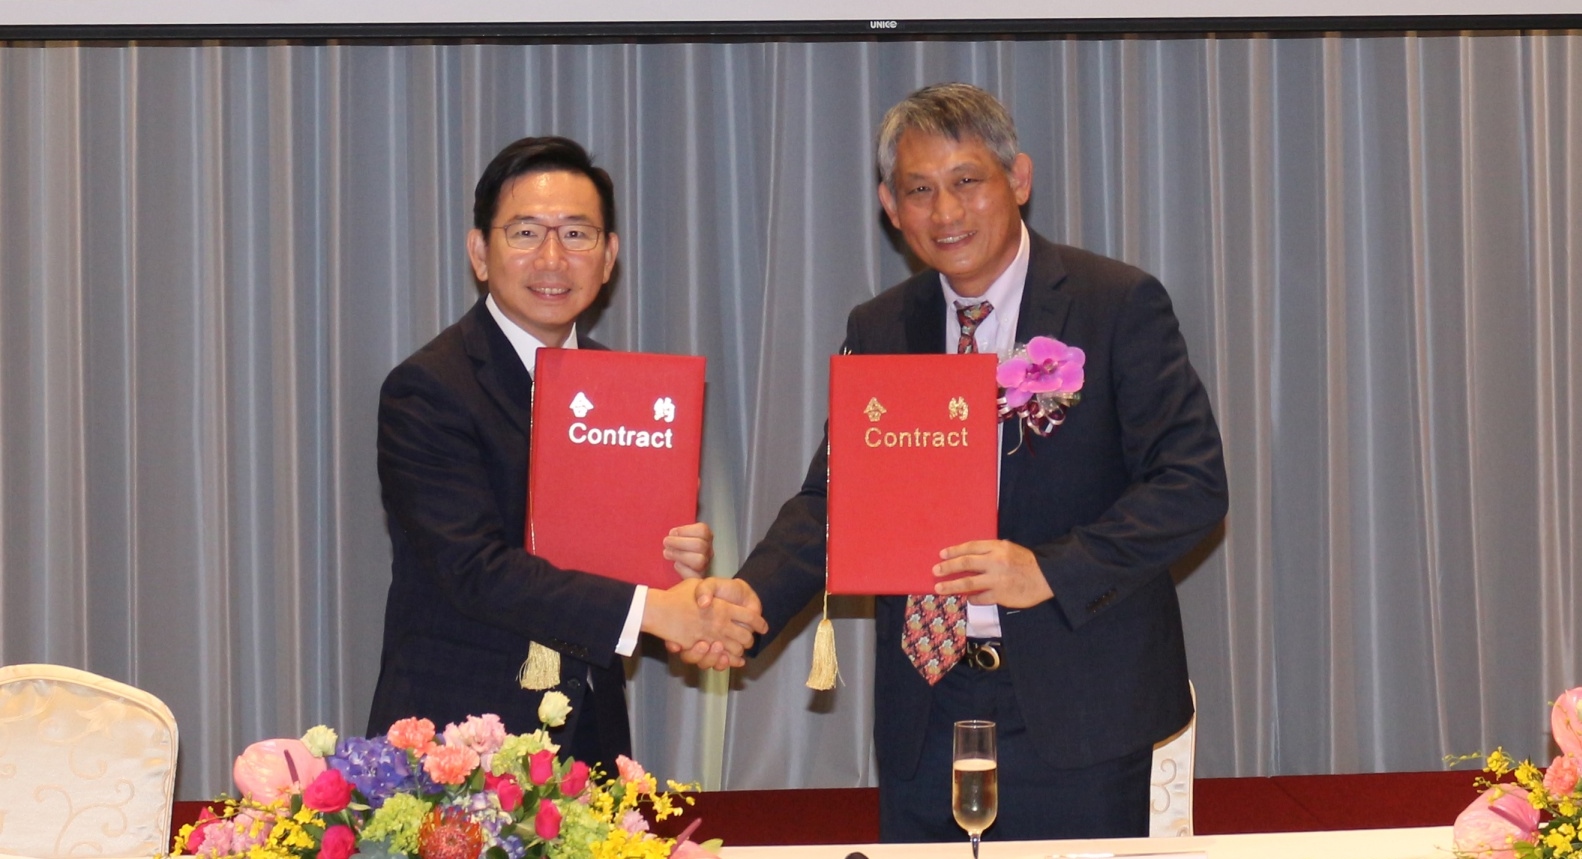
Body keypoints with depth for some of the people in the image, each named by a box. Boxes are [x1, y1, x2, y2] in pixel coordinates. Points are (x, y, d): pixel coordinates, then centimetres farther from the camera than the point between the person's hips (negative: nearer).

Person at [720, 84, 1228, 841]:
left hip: (1076, 714, -4)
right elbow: (832, 496, 8)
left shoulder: (1119, 304, -3)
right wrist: (749, 599, -12)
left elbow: (1193, 484, -8)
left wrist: (1049, 572, -20)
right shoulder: (879, 330, 11)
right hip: (927, 711, 4)